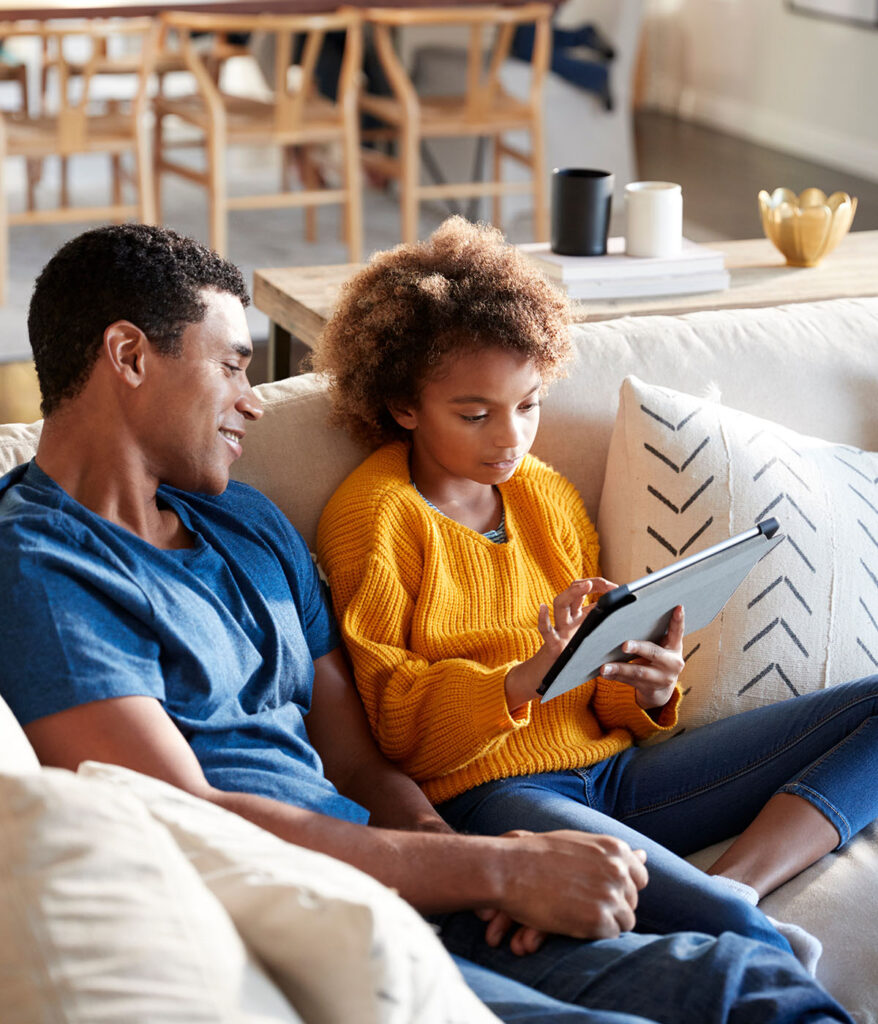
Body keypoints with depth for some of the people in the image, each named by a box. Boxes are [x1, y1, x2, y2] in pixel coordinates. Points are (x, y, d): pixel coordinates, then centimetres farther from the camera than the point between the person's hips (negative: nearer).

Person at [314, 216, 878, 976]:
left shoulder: (549, 495, 18)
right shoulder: (372, 517, -1)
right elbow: (393, 727, -8)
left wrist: (647, 690, -4)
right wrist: (528, 676, -24)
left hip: (615, 773, 8)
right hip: (487, 794, -8)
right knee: (733, 931, -37)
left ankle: (736, 883, -18)